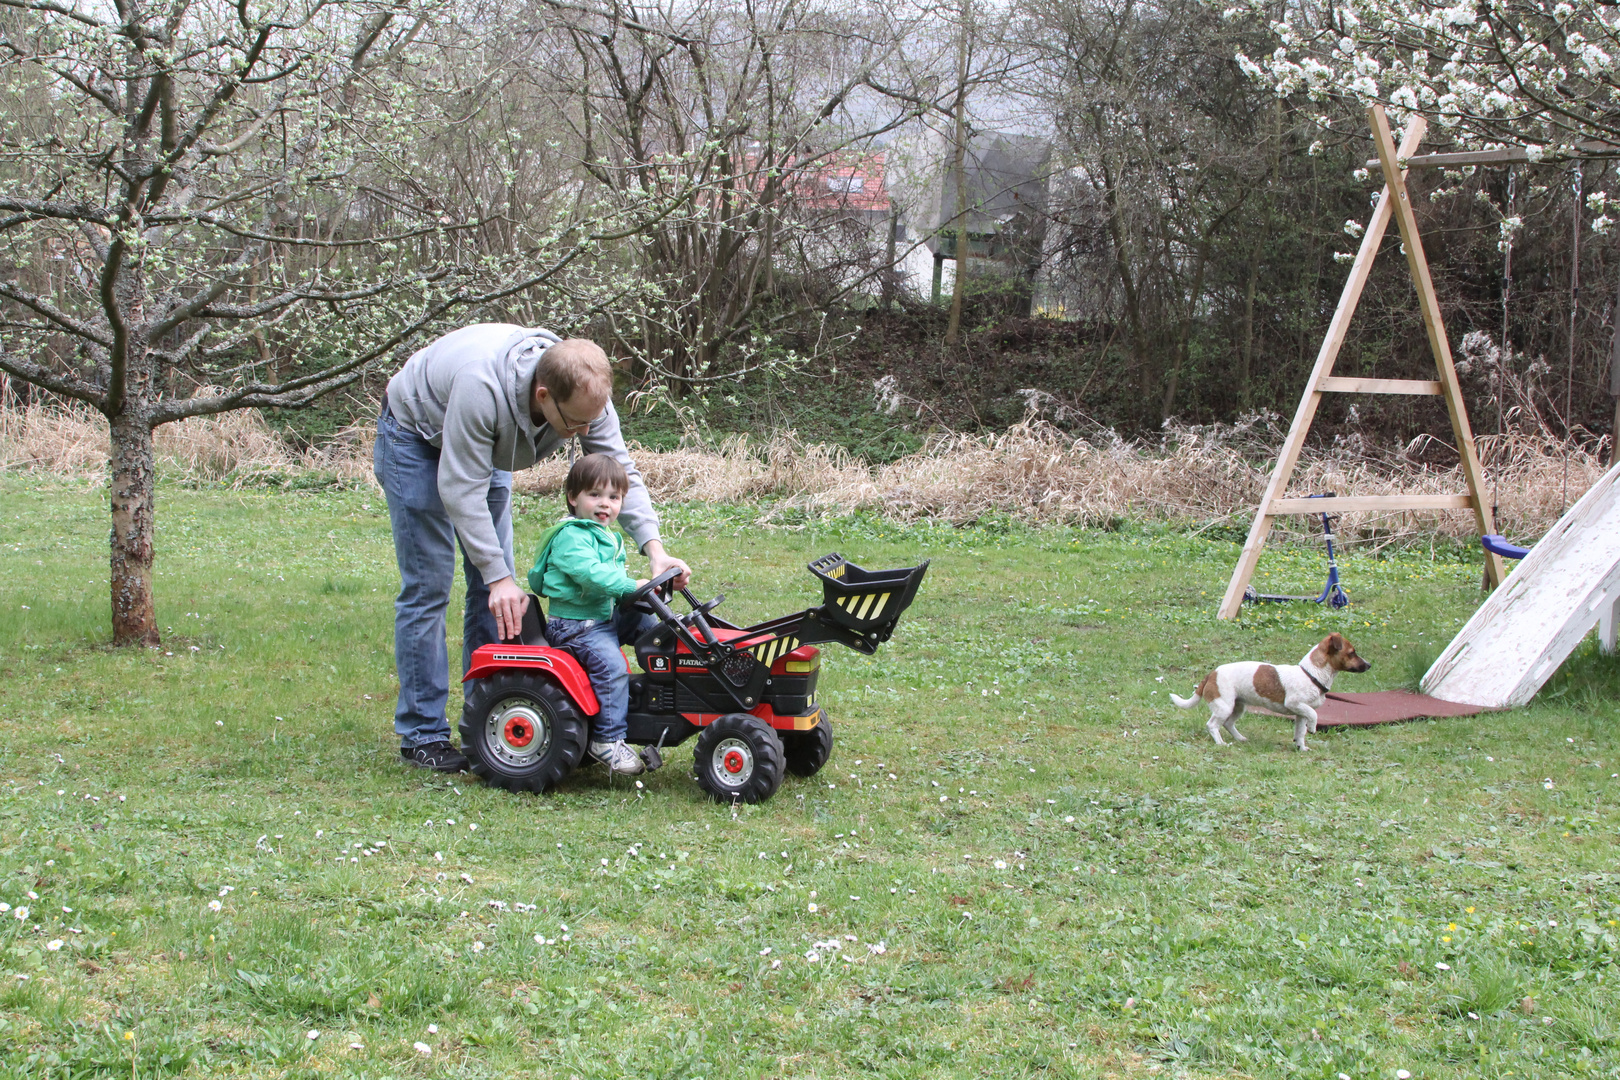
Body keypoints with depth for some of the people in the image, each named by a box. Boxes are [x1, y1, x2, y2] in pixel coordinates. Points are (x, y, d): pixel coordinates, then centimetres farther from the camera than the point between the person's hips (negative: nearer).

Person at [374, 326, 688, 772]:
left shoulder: (586, 394, -25)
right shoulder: (482, 387, -43)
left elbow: (620, 471, -17)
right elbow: (461, 489, -38)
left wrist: (654, 548, -31)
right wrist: (500, 577, -39)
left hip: (484, 448, 6)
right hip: (416, 438, -6)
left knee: (495, 585, 2)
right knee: (428, 586, -10)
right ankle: (421, 734, -5)